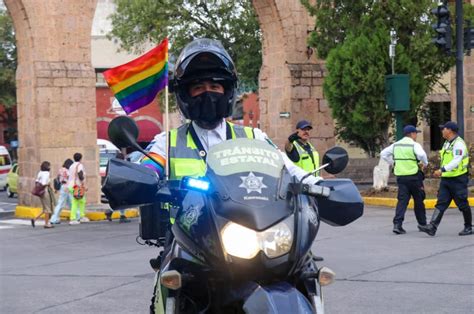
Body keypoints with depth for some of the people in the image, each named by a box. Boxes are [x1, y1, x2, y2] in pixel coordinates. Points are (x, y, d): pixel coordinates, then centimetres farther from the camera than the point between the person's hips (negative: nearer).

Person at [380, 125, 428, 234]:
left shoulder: (396, 145, 10)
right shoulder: (414, 145, -8)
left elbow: (383, 154, 12)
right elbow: (421, 154, -26)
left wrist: (392, 162, 17)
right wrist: (425, 163, -7)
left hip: (400, 176, 4)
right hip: (413, 176, -4)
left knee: (402, 200, 1)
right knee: (418, 200, 11)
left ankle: (397, 224, -14)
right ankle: (422, 224, 21)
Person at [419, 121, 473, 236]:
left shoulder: (458, 144, -15)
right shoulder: (447, 143, 14)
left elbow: (456, 161, -26)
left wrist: (442, 170, -32)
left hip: (458, 179, -8)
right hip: (446, 179, 8)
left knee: (462, 204, 3)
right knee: (440, 203, -3)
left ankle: (468, 228, 17)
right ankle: (432, 227, -12)